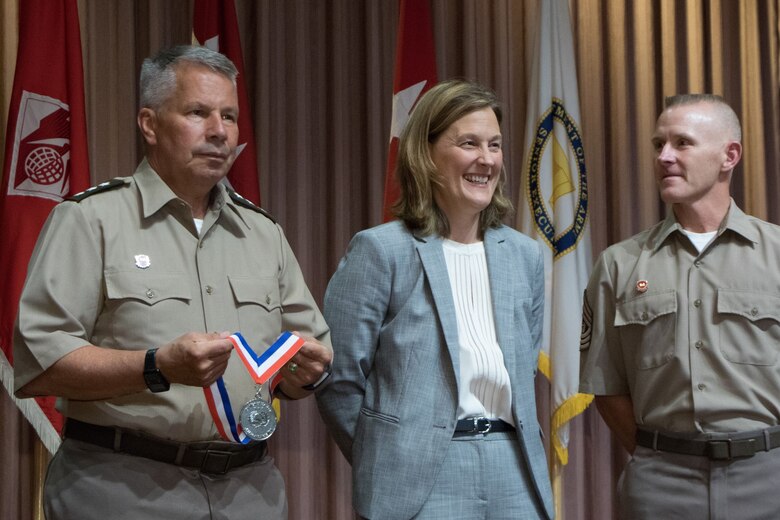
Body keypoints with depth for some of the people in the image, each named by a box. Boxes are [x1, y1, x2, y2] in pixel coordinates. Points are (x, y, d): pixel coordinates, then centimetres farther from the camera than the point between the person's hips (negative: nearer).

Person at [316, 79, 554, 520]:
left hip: (516, 475, 5)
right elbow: (339, 382, -7)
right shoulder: (380, 250, -8)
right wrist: (387, 463, 1)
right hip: (422, 482, -4)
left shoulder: (525, 255, 7)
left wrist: (510, 446, 13)